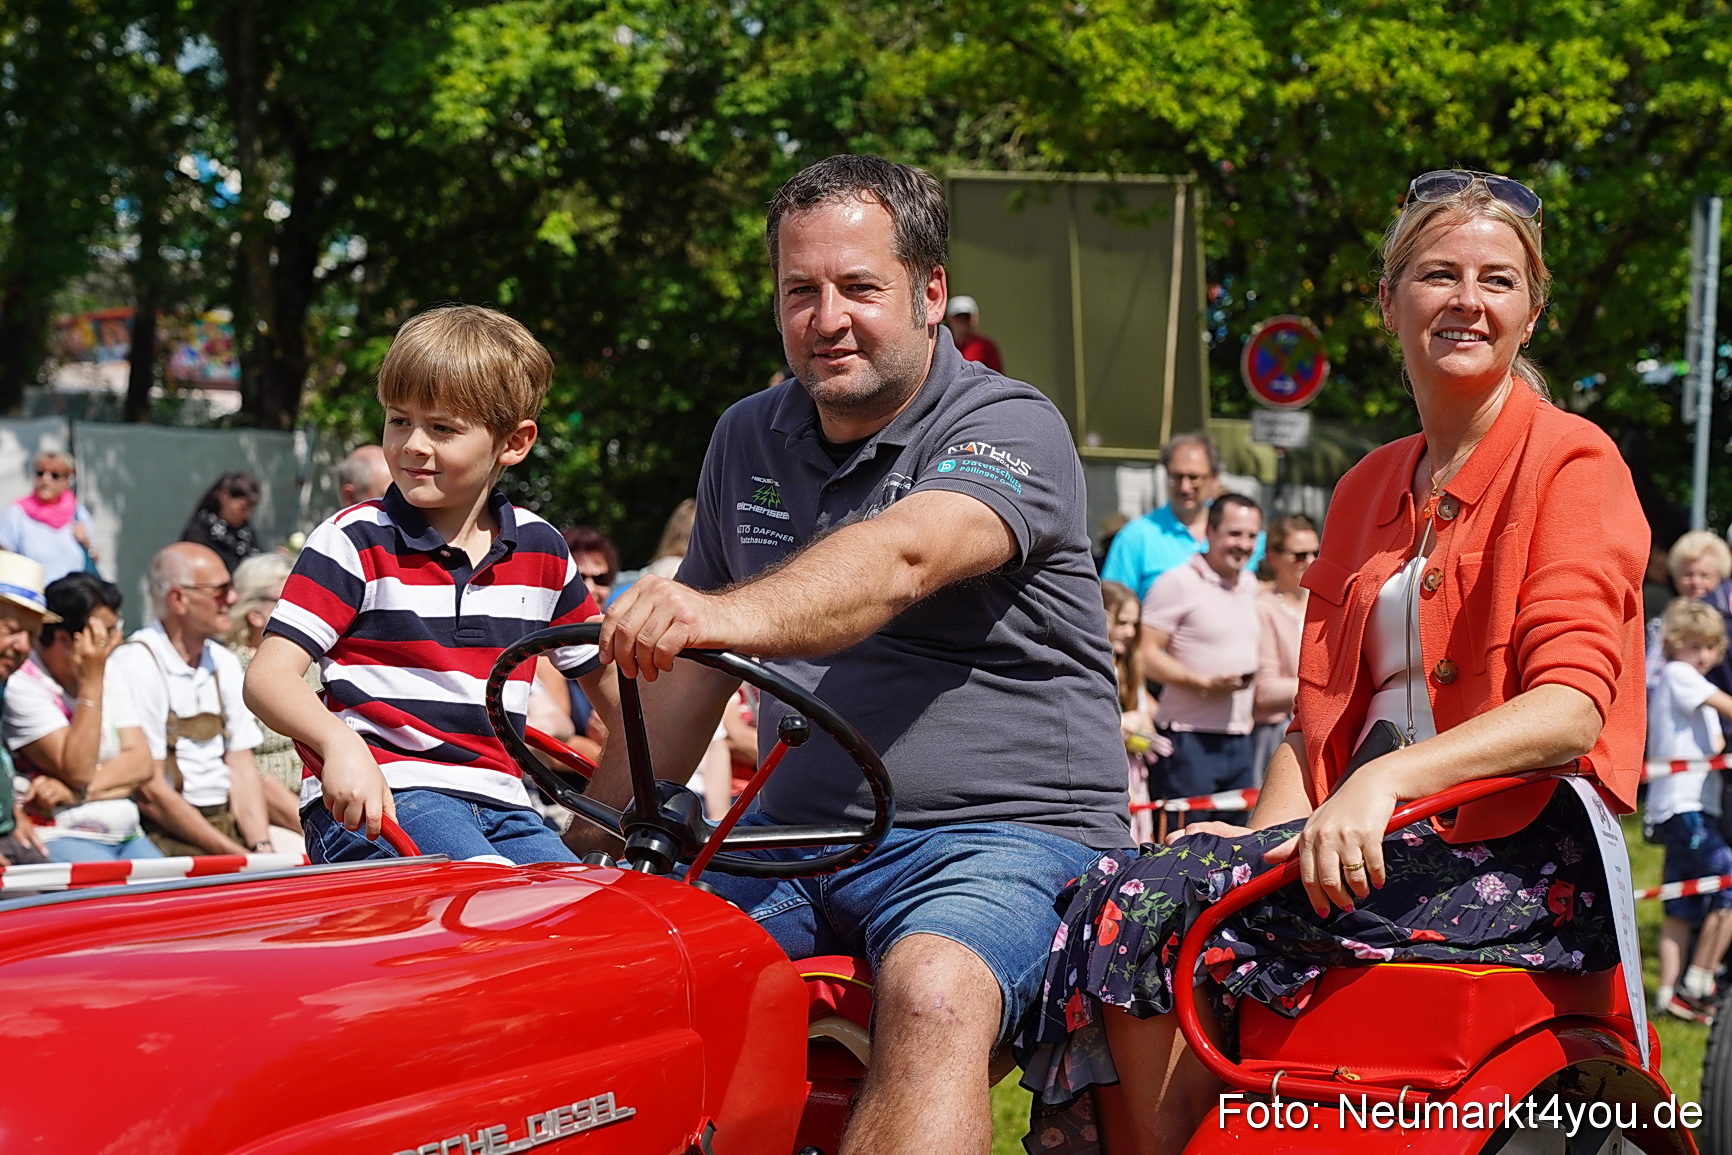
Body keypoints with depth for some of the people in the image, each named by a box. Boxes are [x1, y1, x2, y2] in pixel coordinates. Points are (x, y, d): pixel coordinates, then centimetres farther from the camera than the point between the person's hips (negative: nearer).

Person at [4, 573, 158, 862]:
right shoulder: (22, 687, -8)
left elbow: (140, 762, 4)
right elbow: (78, 772, -14)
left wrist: (76, 790, -13)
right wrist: (91, 683, -14)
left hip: (128, 836, 6)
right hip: (61, 838, -6)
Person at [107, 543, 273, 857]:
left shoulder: (223, 663, 15)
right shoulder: (134, 665, -9)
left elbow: (241, 769, 11)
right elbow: (150, 794, -12)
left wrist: (261, 848, -7)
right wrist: (235, 854, -14)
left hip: (229, 822, 7)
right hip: (167, 833, -7)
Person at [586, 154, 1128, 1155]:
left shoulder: (1010, 430, -8)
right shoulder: (749, 442, 14)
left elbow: (904, 557, -29)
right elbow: (695, 668, 21)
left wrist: (732, 613, -47)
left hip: (1004, 832, -6)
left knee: (932, 994, -36)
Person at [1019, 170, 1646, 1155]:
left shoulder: (1571, 463, -1)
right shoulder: (1368, 488, 21)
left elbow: (1571, 706, -15)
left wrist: (1391, 778, -30)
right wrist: (1270, 830, -3)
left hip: (1520, 857, -6)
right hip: (1377, 837, 6)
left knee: (1157, 914, -25)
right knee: (1123, 898, -21)